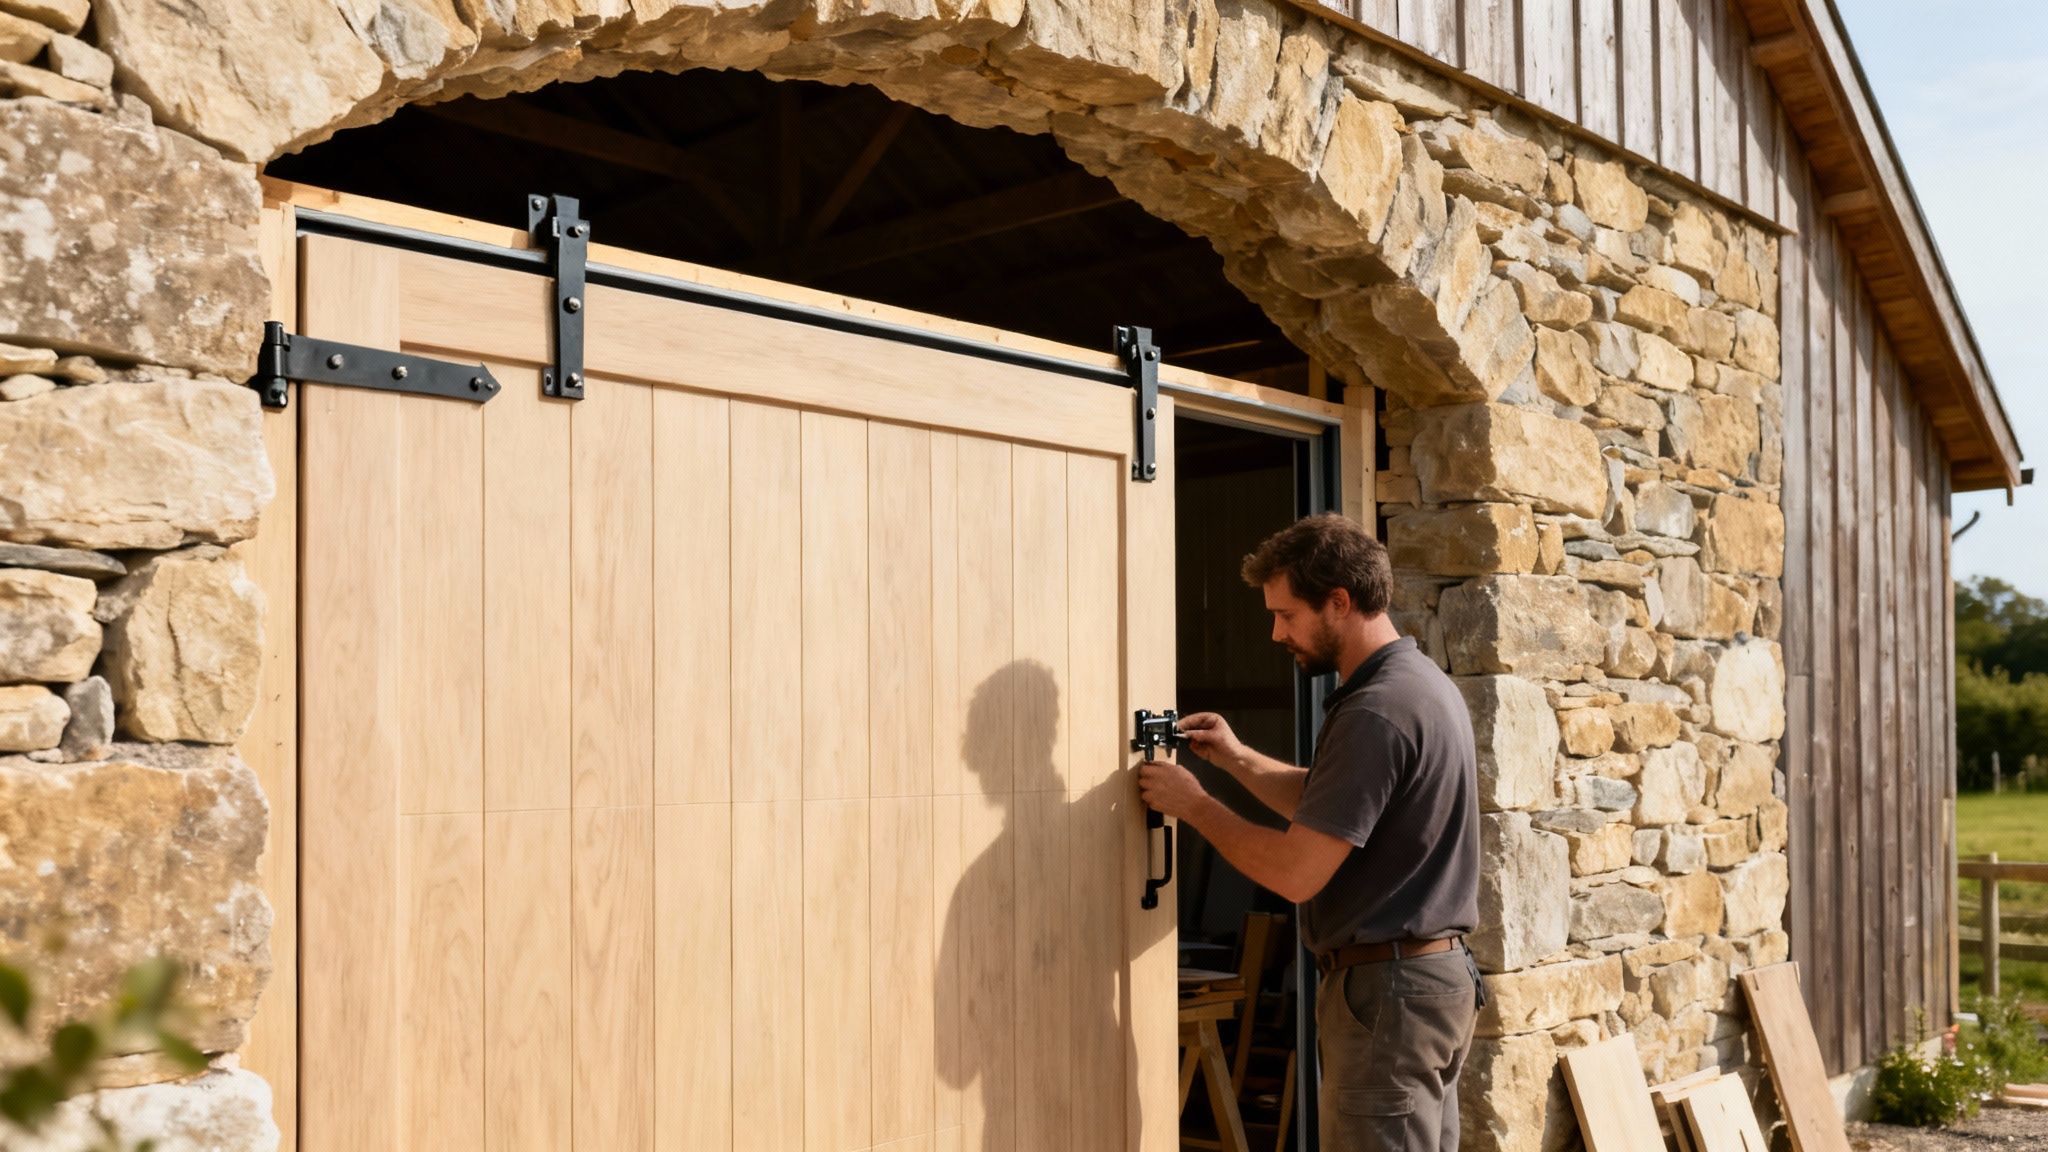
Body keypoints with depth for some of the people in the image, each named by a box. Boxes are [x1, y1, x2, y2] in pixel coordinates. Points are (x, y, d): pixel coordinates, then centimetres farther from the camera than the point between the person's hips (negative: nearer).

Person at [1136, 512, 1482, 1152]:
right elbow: (1327, 806, 21)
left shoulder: (1377, 711, -22)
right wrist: (1239, 760, 10)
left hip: (1386, 988, -10)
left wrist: (1194, 804, -11)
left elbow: (1297, 872, -23)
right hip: (1440, 972, 10)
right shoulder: (1423, 681, 11)